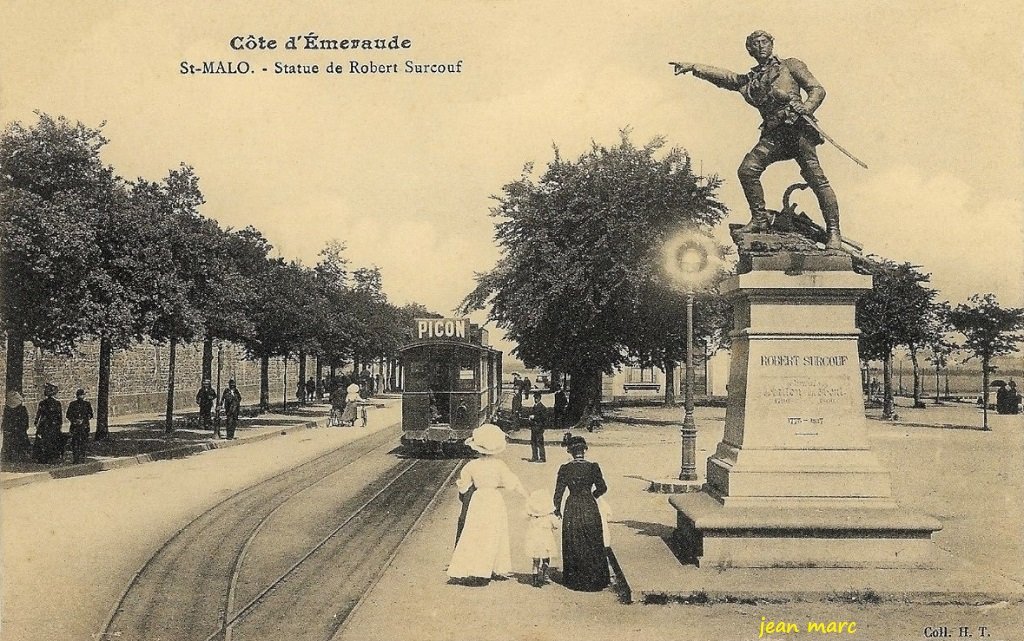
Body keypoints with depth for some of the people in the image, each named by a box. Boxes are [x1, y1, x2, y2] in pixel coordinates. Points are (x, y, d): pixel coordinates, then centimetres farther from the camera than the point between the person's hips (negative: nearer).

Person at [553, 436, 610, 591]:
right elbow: (602, 488, -2)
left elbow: (559, 491, -6)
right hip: (590, 508, 0)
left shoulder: (564, 469, -9)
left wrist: (557, 508, 9)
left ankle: (574, 580, 20)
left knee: (573, 546, 13)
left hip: (572, 509, 0)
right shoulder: (593, 467, -9)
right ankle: (595, 579, 21)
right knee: (593, 545, 14)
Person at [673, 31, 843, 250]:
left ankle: (833, 232, -12)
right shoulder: (749, 80, 23)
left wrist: (807, 107, -13)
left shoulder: (790, 65, 13)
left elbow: (817, 89, 8)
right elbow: (723, 76, 18)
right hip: (773, 134, 4)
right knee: (747, 170, -13)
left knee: (815, 177, -14)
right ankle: (759, 219, 1)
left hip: (798, 127, -4)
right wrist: (693, 67, 8)